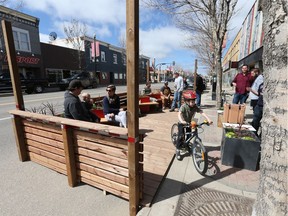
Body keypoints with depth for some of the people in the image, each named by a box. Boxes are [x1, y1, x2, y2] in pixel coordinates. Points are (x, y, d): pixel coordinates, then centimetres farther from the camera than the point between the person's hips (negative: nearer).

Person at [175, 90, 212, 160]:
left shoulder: (195, 107, -16)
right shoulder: (183, 106, -29)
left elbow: (202, 112, -22)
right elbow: (179, 114, -44)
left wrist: (208, 119, -36)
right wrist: (181, 121, -63)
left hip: (189, 123, 5)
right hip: (182, 123, -5)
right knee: (181, 136, -13)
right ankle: (177, 151, 0)